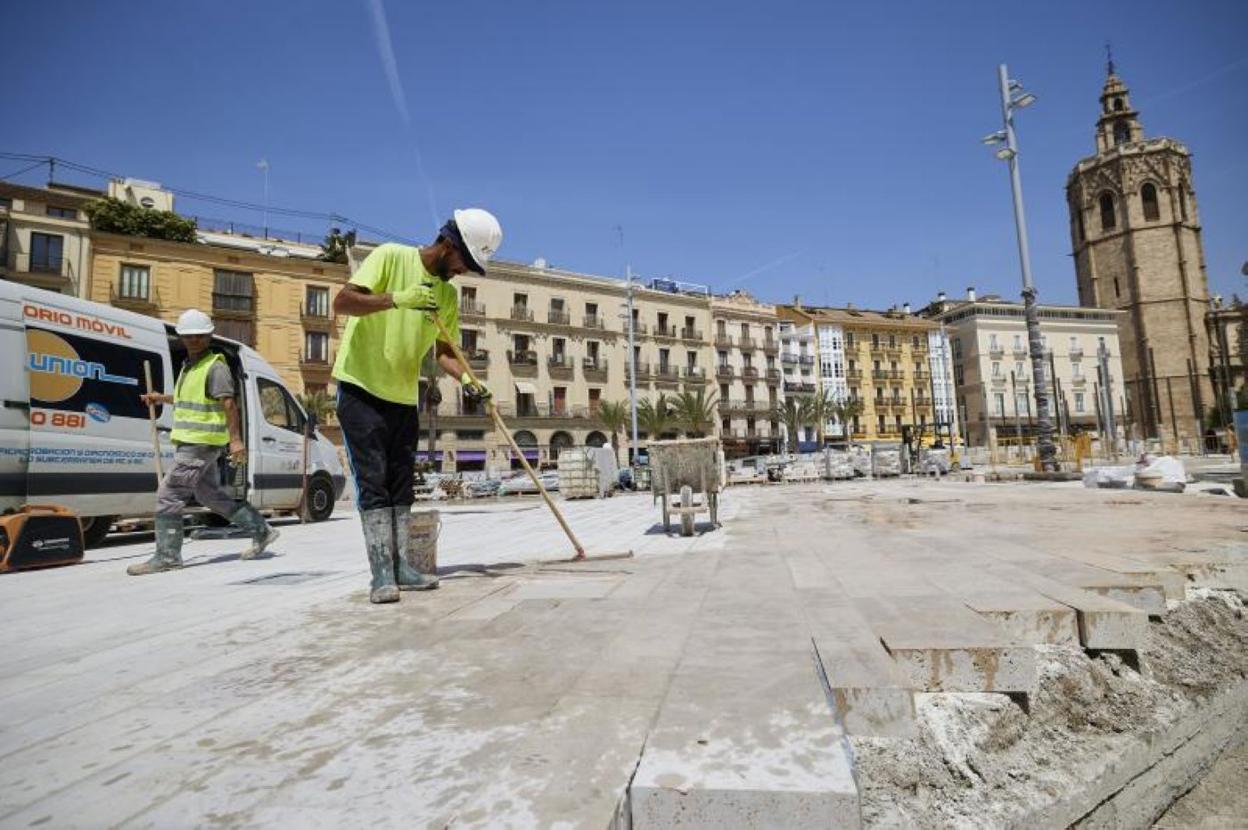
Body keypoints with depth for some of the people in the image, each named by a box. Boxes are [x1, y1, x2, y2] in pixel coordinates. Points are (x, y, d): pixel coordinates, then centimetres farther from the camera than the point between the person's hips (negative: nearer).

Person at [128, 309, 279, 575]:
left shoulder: (215, 366, -11)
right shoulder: (189, 366, 18)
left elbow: (228, 403, -19)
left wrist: (235, 438, -26)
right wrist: (161, 398, 24)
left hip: (202, 443, -10)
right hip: (191, 441, 10)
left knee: (169, 494, -8)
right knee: (210, 495, 15)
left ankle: (166, 556, 1)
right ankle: (261, 531, 21)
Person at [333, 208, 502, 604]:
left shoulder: (448, 294, 6)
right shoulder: (391, 256, -11)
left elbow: (444, 351, 7)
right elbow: (342, 302, -21)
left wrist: (467, 378, -12)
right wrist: (396, 298, -35)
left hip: (404, 397, 6)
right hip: (360, 388, -6)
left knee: (401, 484, 7)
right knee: (373, 482, -9)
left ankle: (401, 567, 14)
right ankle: (381, 572, -4)